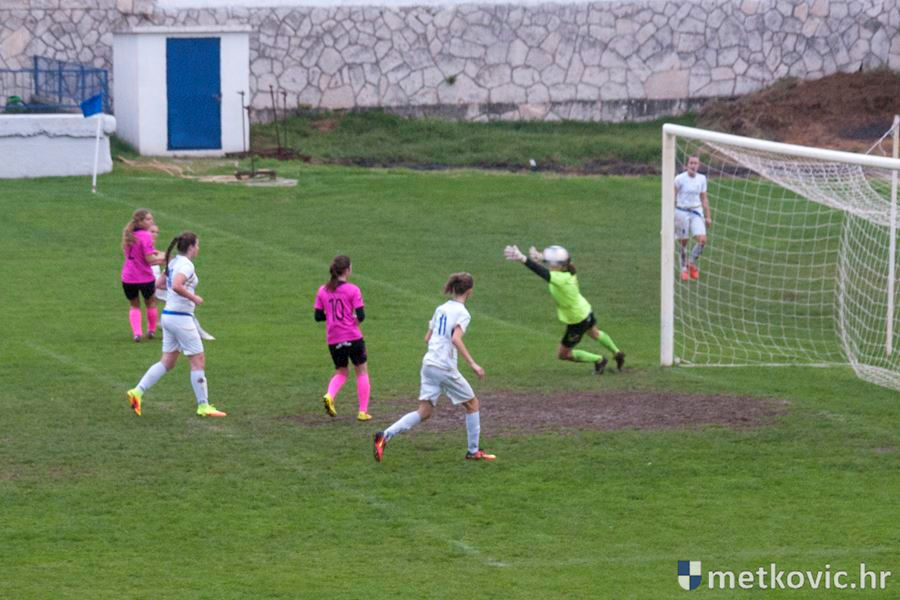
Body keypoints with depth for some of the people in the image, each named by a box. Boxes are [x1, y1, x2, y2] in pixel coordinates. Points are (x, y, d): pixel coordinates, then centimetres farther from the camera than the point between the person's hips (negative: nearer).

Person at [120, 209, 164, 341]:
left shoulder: (128, 234, 4)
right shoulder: (145, 236, -18)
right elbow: (149, 259, -22)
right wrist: (161, 257, -2)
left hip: (128, 278, 5)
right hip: (145, 278, -4)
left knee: (134, 306, 18)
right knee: (150, 303, 21)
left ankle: (136, 333, 1)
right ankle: (151, 330, 30)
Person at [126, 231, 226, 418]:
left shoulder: (172, 263, 11)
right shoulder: (186, 264, -16)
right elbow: (176, 286, -32)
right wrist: (193, 297, -19)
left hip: (168, 315, 9)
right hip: (181, 318, -9)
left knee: (167, 362, 12)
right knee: (198, 362, 0)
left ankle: (137, 392, 4)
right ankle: (203, 406, 4)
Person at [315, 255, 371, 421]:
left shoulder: (322, 291, 3)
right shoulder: (352, 290, -9)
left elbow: (318, 316, 4)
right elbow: (361, 316, -12)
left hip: (333, 339, 4)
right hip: (353, 337, -4)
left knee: (340, 372, 19)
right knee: (361, 370, 11)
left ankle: (329, 395, -11)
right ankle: (363, 411, 9)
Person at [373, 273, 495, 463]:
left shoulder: (441, 309, 13)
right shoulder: (462, 313, -8)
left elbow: (427, 338, 16)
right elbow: (456, 339, -23)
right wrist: (473, 364, -23)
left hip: (428, 363, 7)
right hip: (445, 367, -7)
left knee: (424, 412, 6)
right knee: (473, 404, 12)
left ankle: (385, 435, -10)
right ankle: (473, 451, 16)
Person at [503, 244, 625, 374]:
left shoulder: (562, 279, -44)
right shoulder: (567, 270, -20)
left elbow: (544, 273, -58)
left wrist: (523, 259, -70)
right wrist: (541, 257, -32)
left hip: (577, 322, -8)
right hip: (585, 310, 8)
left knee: (563, 354, 14)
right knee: (595, 333, 37)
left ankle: (599, 360, 30)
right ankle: (617, 353, 61)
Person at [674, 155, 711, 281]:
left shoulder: (702, 179, 4)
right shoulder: (680, 179, -9)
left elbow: (704, 198, 12)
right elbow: (672, 197, -3)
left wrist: (707, 216, 12)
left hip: (696, 212, 3)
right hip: (682, 212, -3)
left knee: (702, 240, -12)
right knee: (683, 242, 1)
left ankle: (692, 263, 10)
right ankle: (684, 269, 17)